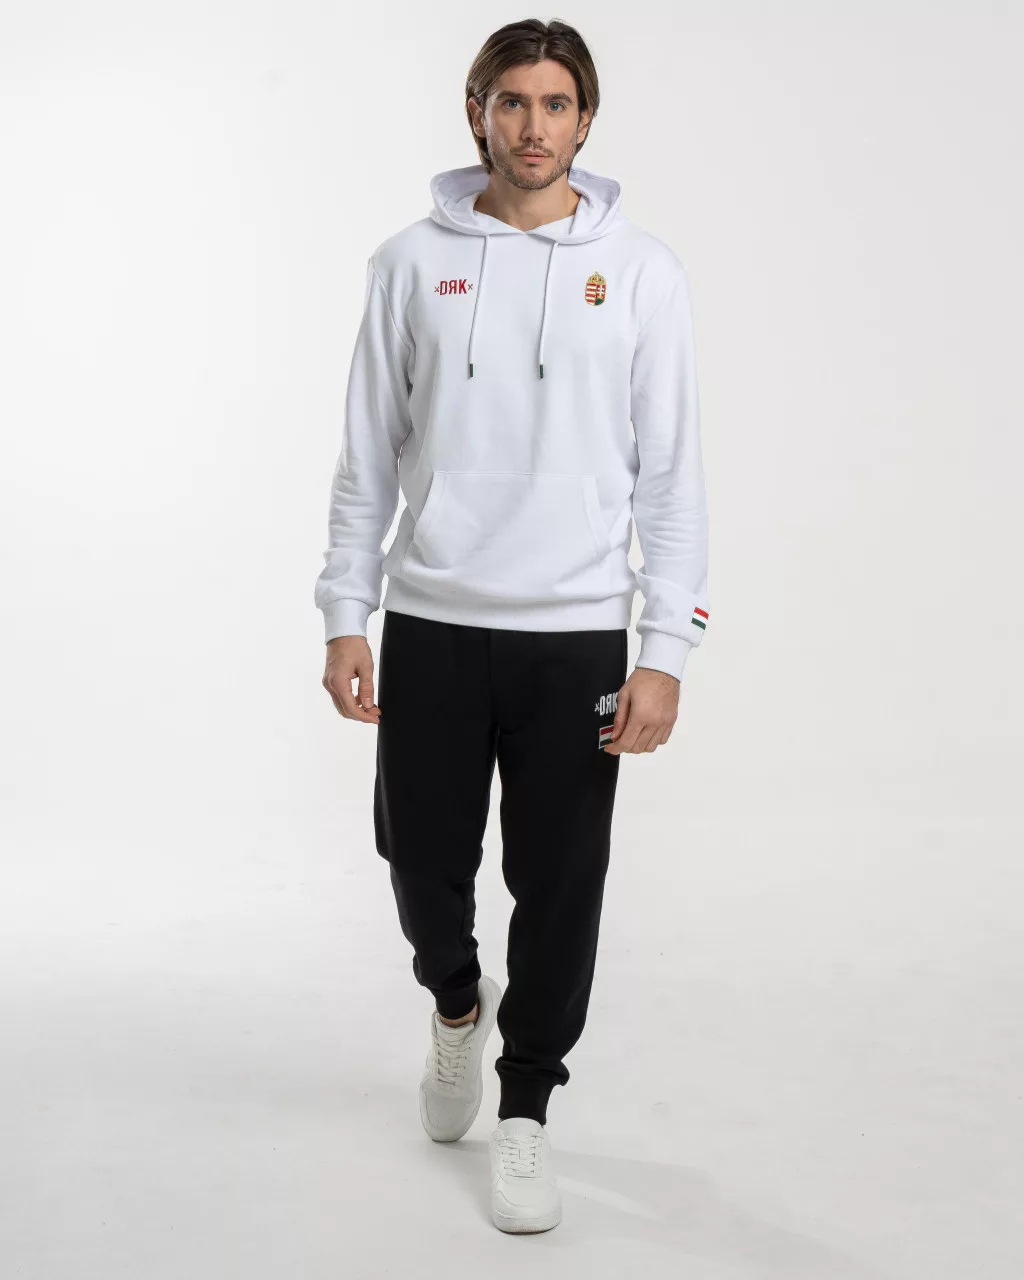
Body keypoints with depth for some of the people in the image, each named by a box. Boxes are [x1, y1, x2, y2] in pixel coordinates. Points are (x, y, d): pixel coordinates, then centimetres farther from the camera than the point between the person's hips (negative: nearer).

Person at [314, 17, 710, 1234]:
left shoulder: (641, 270, 0)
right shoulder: (411, 263, 4)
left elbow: (672, 477, -2)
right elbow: (368, 455, 7)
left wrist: (665, 654, -8)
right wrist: (344, 617, 0)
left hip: (576, 634, -1)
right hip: (430, 626, 1)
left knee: (558, 889, 4)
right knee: (423, 864, 9)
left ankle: (524, 1113, 23)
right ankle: (457, 1006, 42)